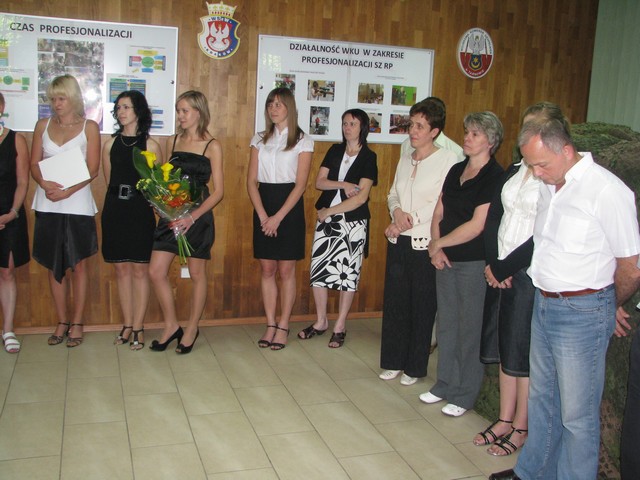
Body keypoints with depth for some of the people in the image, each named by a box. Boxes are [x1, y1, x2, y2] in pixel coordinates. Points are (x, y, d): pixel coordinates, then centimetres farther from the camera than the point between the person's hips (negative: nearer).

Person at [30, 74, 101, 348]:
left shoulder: (88, 127, 1)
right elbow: (34, 163, 7)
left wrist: (67, 191, -17)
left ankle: (77, 323, 13)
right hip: (47, 204, 3)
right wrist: (45, 184, -14)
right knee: (54, 265, 7)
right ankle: (62, 322, 18)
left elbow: (92, 170, -5)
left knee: (78, 264, 2)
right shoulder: (43, 125, 11)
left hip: (77, 203, -3)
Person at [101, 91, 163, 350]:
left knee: (140, 270, 1)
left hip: (141, 210, -3)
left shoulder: (150, 145, 0)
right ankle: (127, 325, 18)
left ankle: (138, 327, 10)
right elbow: (109, 181, 13)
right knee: (122, 269, 8)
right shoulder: (110, 144, 7)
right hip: (114, 210, 3)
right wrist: (121, 196, 3)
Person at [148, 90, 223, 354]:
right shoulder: (172, 141, 10)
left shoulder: (212, 146, -4)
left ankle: (191, 328, 23)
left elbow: (218, 191, -7)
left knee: (197, 274, 7)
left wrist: (192, 216, -17)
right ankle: (171, 326, 18)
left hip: (198, 216, -5)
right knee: (156, 272, 1)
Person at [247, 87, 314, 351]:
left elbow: (300, 184, -7)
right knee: (267, 269, 6)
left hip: (289, 206, -3)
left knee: (286, 270, 1)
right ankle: (270, 324, 15)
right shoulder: (260, 139, 9)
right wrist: (262, 215, -10)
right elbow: (251, 180, 3)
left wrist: (278, 217, -14)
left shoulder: (302, 141, -1)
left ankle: (283, 326, 11)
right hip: (262, 204, 3)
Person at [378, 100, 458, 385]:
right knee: (394, 301, 11)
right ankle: (394, 361, 25)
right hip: (398, 242, 6)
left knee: (422, 306, 4)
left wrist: (411, 220, -13)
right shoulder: (405, 159, 12)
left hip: (425, 244, -6)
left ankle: (414, 367, 19)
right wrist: (397, 212, -4)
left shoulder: (447, 160, -9)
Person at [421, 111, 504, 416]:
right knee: (446, 322, 14)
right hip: (446, 259, 7)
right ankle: (445, 383, 28)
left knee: (469, 328, 3)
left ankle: (464, 394, 17)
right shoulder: (456, 170, 10)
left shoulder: (495, 177, -11)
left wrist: (438, 243, -8)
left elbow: (476, 226, -17)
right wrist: (436, 248, -5)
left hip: (474, 262, -7)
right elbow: (438, 213, 10)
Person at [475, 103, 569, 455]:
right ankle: (504, 419, 27)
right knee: (504, 347, 13)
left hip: (531, 274, -7)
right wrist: (492, 263, -2)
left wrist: (505, 267, -13)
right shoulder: (514, 170, 11)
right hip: (499, 272, 7)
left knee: (524, 352, 2)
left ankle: (521, 428, 18)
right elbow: (493, 217, 10)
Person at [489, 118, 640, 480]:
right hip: (544, 303, 8)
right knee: (542, 397, 21)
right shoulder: (549, 185, 6)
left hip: (581, 313, -8)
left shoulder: (607, 191, -18)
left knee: (577, 413, 4)